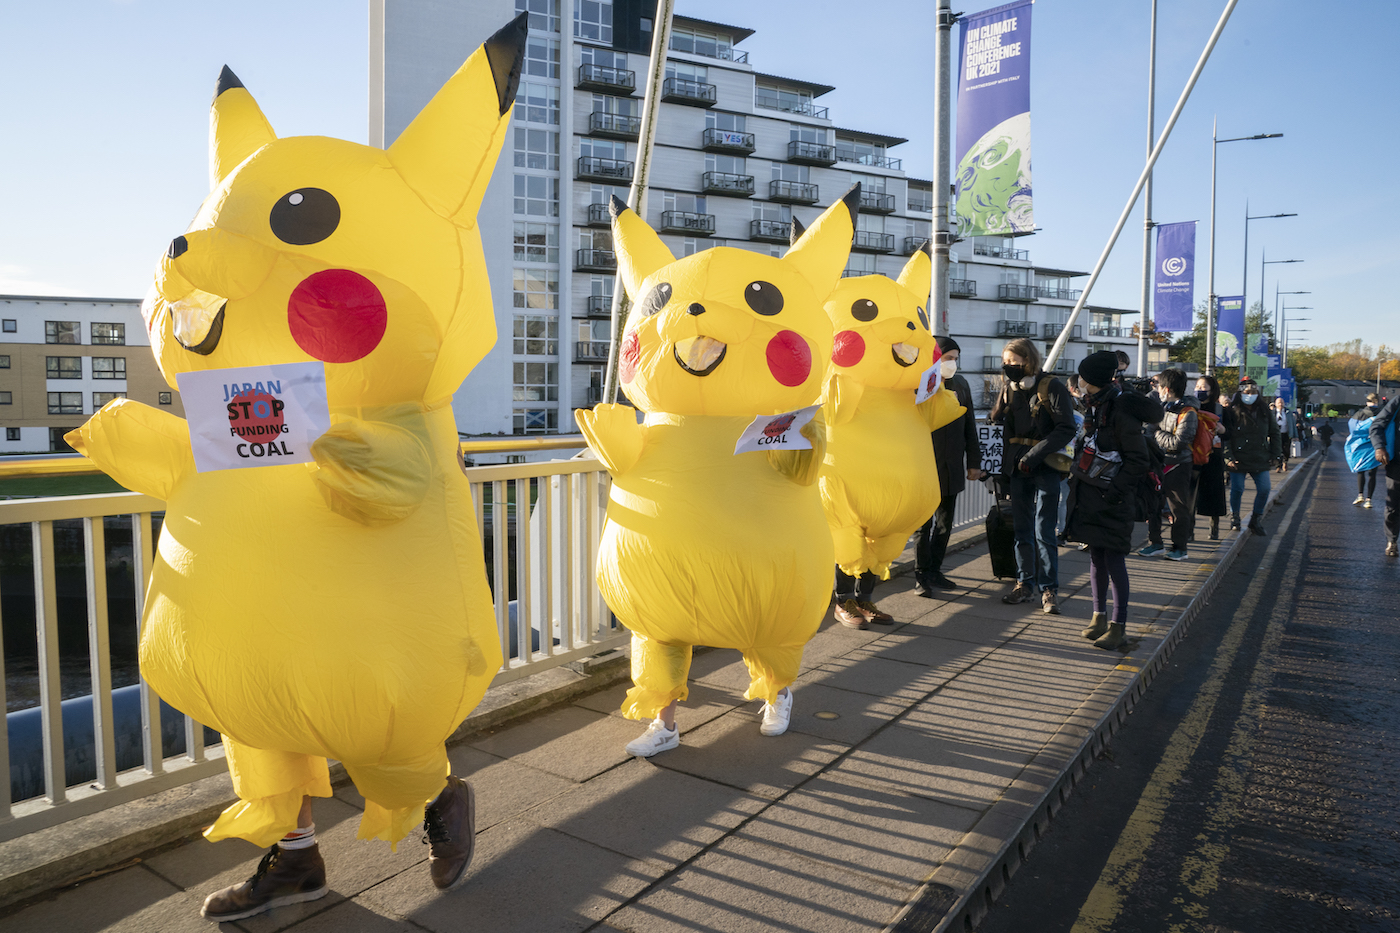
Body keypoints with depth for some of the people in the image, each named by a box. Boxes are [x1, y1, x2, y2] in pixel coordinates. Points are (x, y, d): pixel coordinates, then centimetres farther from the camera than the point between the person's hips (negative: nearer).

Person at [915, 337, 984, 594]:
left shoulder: (960, 385, 11)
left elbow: (969, 426, 15)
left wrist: (974, 462, 13)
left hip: (952, 468, 6)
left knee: (945, 524, 12)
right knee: (924, 525, 1)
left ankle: (935, 571, 23)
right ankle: (922, 576, 10)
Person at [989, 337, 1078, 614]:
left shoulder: (1051, 387, -8)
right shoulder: (1009, 388, 10)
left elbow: (1066, 429, -13)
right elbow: (996, 423, 14)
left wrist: (1035, 454, -20)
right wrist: (1002, 463, 1)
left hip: (1045, 469, -5)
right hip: (1017, 469, 6)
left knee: (1043, 532, -5)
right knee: (1022, 530, 10)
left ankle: (1048, 589, 3)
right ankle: (1025, 583, 19)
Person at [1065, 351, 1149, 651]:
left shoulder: (1120, 410, -15)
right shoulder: (1095, 404, 11)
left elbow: (1138, 460, -15)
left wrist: (1116, 490, -18)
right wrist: (1077, 474, 13)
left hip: (1111, 497, -8)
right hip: (1089, 492, 8)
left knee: (1114, 558, -4)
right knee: (1095, 556, 13)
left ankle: (1118, 625, 3)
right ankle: (1099, 617, 23)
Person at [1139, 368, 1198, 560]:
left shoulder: (1187, 413, -15)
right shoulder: (1164, 406, 7)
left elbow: (1177, 443, -22)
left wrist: (1157, 431, -13)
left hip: (1177, 467, -7)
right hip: (1158, 464, 7)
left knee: (1178, 510, 3)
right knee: (1152, 505, 9)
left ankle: (1180, 548, 14)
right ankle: (1155, 543, 20)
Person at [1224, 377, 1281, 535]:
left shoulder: (1264, 411, 8)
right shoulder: (1232, 411, -4)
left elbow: (1274, 433, 16)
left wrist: (1274, 455, 10)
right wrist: (1229, 457, -13)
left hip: (1261, 459, 4)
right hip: (1239, 460, -3)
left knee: (1264, 489, -2)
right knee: (1237, 489, -2)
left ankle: (1256, 520, 15)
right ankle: (1234, 519, 19)